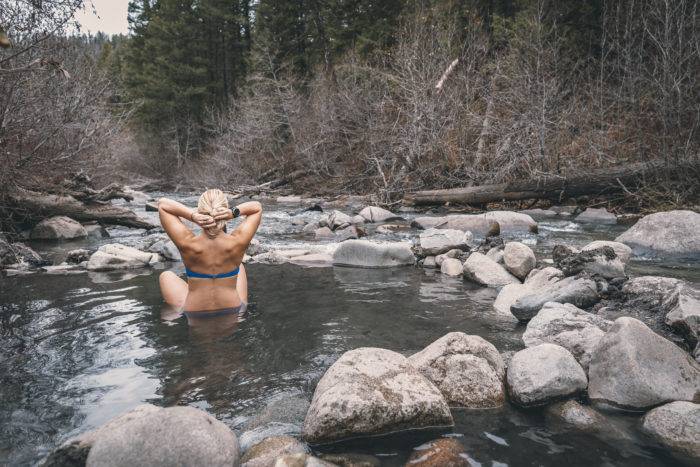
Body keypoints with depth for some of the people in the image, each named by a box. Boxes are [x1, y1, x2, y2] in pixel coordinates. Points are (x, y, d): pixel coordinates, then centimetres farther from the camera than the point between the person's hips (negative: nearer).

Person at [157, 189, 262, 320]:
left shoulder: (188, 244, -26)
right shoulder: (237, 242, -23)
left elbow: (162, 203, -14)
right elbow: (257, 207, -7)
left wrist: (192, 216, -30)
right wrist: (234, 212, -27)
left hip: (194, 315, -1)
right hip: (234, 312, 1)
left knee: (166, 276, 27)